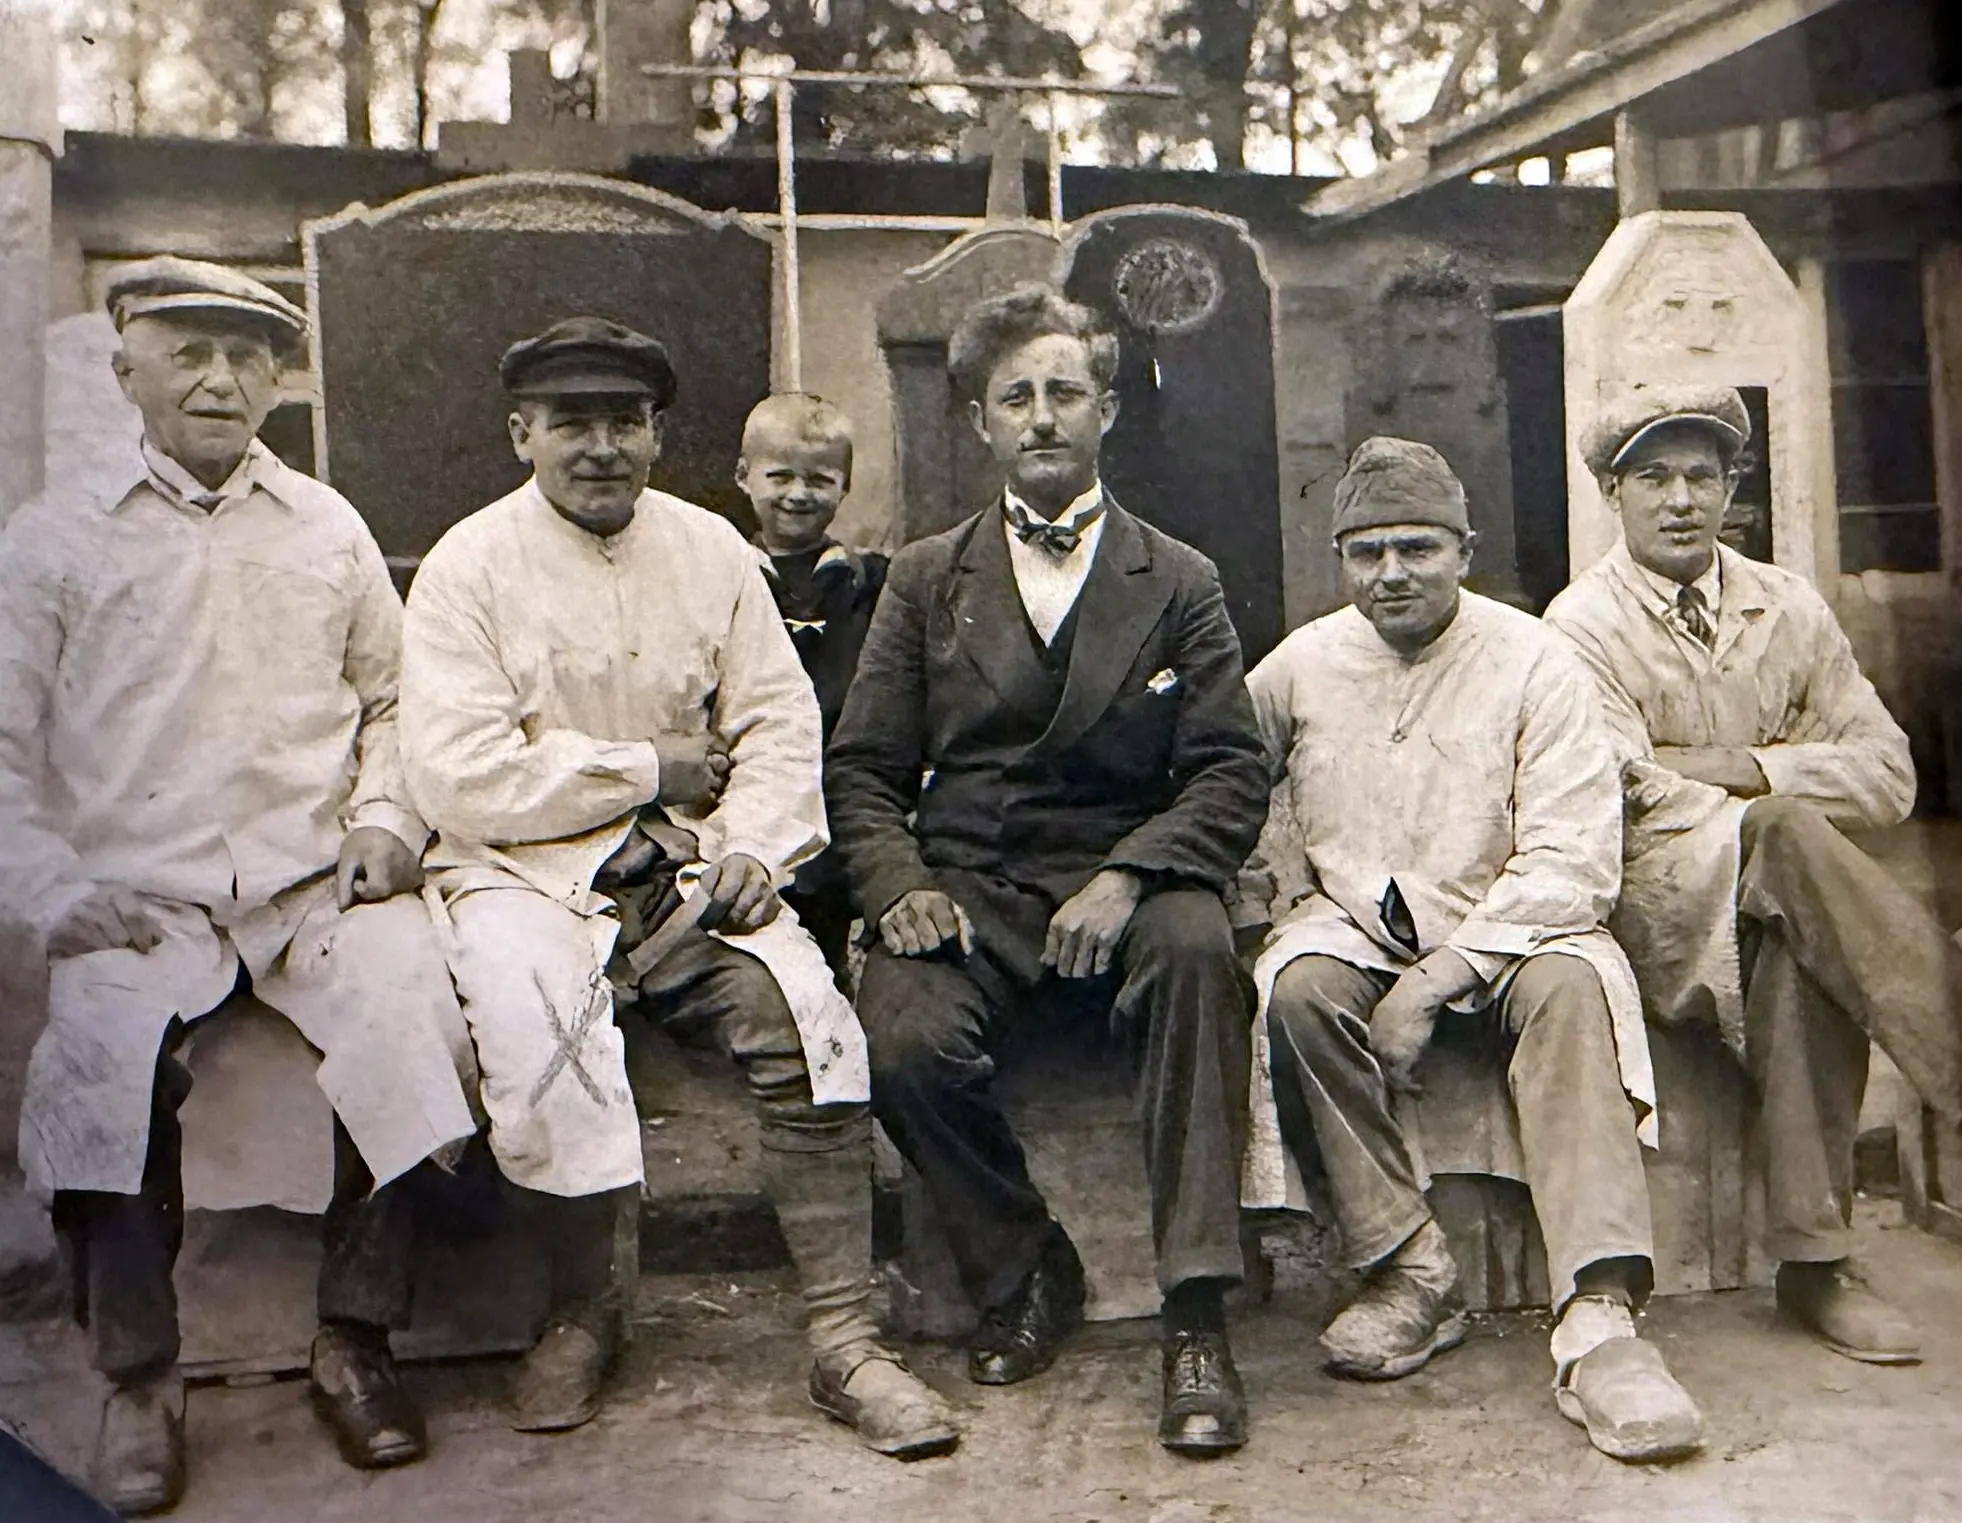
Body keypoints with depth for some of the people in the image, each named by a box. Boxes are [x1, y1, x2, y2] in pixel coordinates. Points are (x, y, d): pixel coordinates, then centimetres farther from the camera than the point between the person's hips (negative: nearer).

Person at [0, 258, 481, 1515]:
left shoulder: (328, 528, 16)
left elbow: (391, 698, 21)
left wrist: (384, 820, 4)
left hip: (319, 880, 2)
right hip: (136, 894, -1)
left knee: (416, 1023, -25)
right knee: (105, 1059, -29)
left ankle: (356, 1343, -7)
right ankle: (141, 1378, -8)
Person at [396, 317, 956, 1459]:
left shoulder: (712, 550, 11)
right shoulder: (467, 570, 0)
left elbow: (780, 723, 7)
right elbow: (464, 781, -10)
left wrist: (754, 850, -12)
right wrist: (652, 769, -7)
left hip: (691, 865, 3)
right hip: (525, 872, -2)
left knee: (807, 1012, -23)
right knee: (536, 1018, -32)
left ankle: (846, 1341, -16)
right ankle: (584, 1311, -6)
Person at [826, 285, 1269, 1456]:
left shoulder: (1181, 582, 12)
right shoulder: (927, 580, 16)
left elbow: (1233, 775, 2)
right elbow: (863, 768, 11)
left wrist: (1127, 878, -17)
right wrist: (900, 884, -11)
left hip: (1121, 889, -1)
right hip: (969, 892, 1)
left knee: (1199, 946, -35)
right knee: (906, 1038, -30)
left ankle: (1197, 1320, -27)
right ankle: (1023, 1275, -1)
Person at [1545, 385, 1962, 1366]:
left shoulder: (1789, 610, 13)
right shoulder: (1584, 623, 1)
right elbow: (1629, 799, -12)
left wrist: (1738, 766, -8)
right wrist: (1767, 814, -19)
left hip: (1778, 908, 4)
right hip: (1663, 902, -3)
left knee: (1803, 962, -33)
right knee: (1782, 836, -34)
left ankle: (1816, 1261, -28)